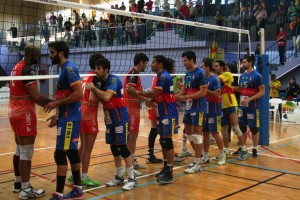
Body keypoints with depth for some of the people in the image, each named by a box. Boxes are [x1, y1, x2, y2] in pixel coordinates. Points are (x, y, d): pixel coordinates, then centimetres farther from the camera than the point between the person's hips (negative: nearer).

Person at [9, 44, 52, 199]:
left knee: (19, 150, 17)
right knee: (26, 152, -5)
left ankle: (18, 183, 27)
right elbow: (35, 97, -22)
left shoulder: (16, 67, 13)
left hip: (15, 112, 10)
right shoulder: (28, 70, -17)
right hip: (24, 114, -10)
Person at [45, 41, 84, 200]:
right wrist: (58, 116, 17)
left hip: (70, 119, -10)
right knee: (71, 152, 13)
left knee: (60, 154, -7)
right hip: (68, 118, 10)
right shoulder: (64, 69, 16)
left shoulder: (69, 68, -13)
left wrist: (56, 103, -17)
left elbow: (78, 94, -22)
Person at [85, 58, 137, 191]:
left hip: (120, 118, -8)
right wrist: (93, 90, -6)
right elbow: (102, 100, 9)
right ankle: (119, 177, 22)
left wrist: (93, 88, -20)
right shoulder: (101, 82, 8)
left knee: (121, 147, -6)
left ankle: (132, 178, 4)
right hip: (110, 119, 8)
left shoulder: (113, 80, -16)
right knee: (114, 148, 10)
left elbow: (107, 97, -30)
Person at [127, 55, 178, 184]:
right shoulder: (161, 76, 15)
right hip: (163, 113, 10)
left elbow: (154, 93, -23)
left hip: (168, 113, -10)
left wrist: (136, 92, -15)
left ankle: (169, 174, -5)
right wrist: (150, 101, 4)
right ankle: (166, 168, 23)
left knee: (167, 141, -8)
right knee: (163, 141, 13)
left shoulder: (164, 76, -15)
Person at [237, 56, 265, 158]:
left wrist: (249, 99, -22)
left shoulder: (256, 75, -11)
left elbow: (262, 92, -15)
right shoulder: (242, 75, 11)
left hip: (253, 107, -7)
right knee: (242, 127, 12)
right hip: (242, 106, 7)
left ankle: (254, 149, 13)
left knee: (254, 128, 2)